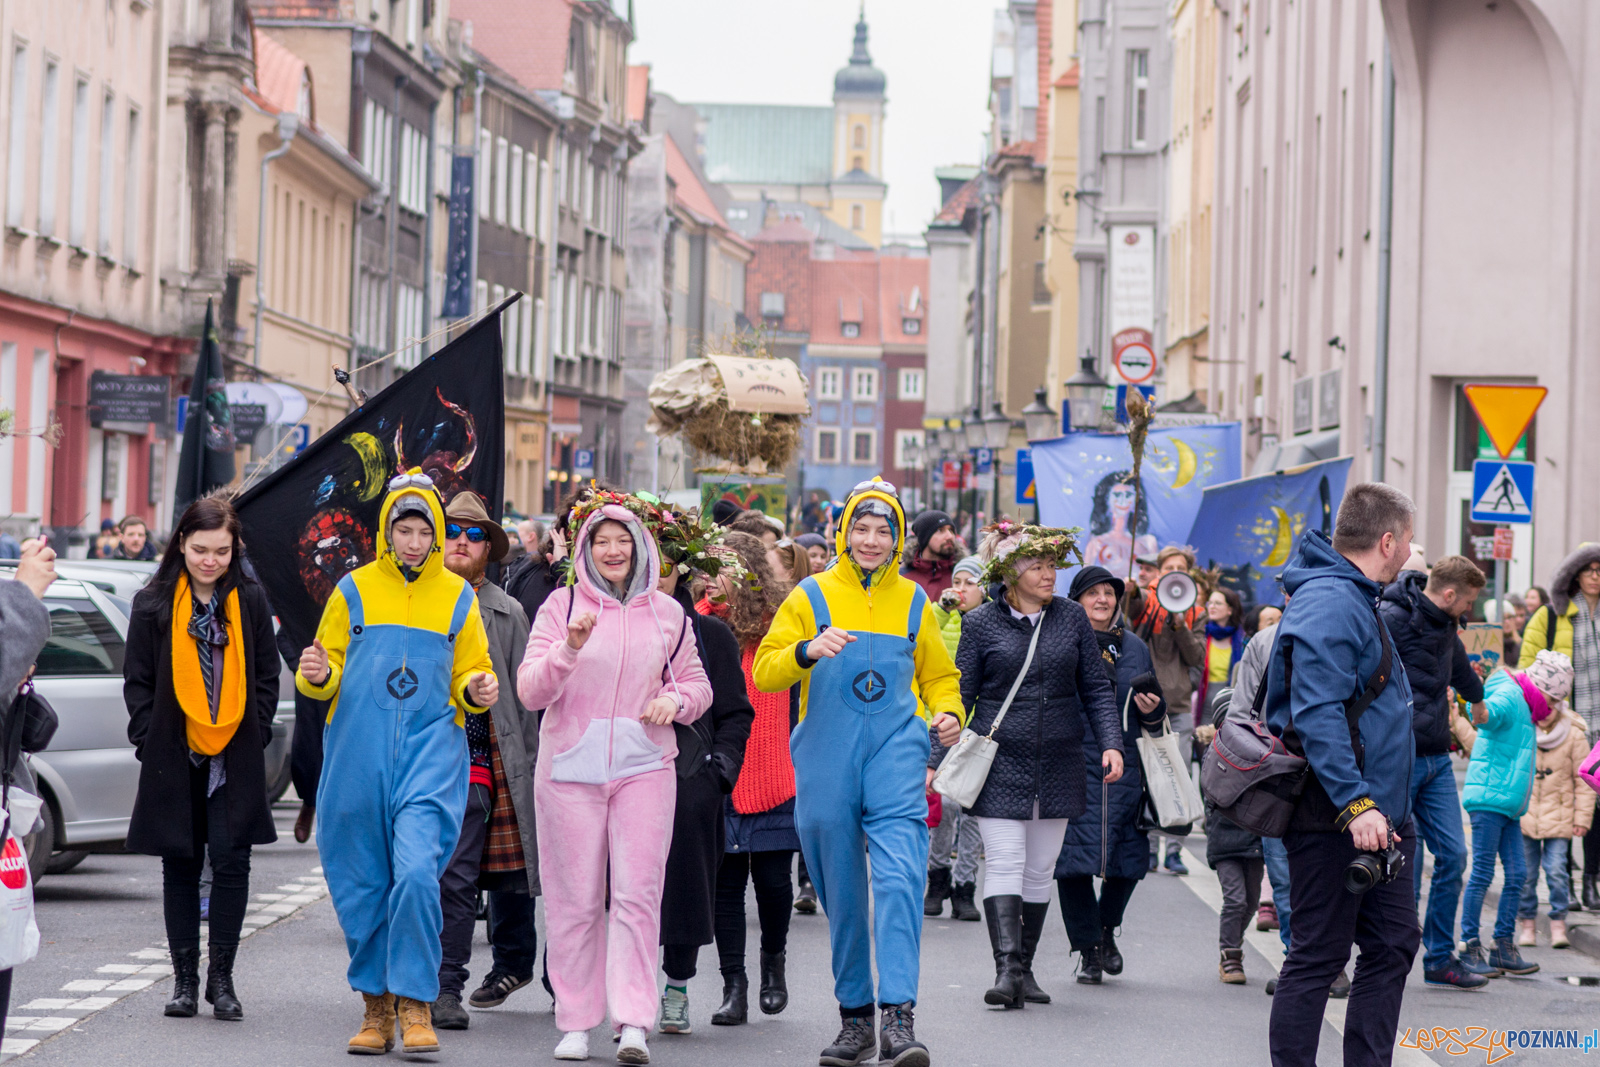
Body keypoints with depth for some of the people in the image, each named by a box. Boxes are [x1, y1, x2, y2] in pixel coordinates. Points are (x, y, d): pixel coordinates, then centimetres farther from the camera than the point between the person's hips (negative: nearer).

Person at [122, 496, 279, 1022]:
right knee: (181, 866, 6)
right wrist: (150, 740, -3)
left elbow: (267, 676, 10)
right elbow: (137, 680, 6)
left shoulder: (251, 601, 5)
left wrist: (255, 736, 1)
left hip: (236, 758, 0)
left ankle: (221, 979, 4)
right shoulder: (154, 604, 2)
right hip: (174, 756, 0)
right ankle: (185, 979, 13)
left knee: (232, 862, -6)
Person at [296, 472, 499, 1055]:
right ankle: (377, 1007, 19)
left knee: (416, 871, -19)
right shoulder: (353, 590, 8)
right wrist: (317, 675, -12)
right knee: (363, 886, 5)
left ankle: (415, 1005, -9)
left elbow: (471, 675, 16)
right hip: (358, 756, 1)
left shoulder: (458, 597, 9)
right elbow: (326, 675, 11)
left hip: (430, 750, -1)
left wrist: (477, 690, -6)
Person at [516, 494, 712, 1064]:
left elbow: (697, 683, 19)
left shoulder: (666, 612, 10)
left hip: (644, 766, 1)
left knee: (638, 894, -8)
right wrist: (570, 647, -21)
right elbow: (531, 691, -5)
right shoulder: (562, 606, 3)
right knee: (574, 898, 1)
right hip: (570, 766, -1)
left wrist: (675, 700, -4)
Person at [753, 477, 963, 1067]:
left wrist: (948, 711, 1)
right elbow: (764, 670, -1)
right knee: (841, 895, 6)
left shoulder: (913, 602, 13)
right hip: (826, 762, 0)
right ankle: (854, 1015, 19)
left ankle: (899, 1018, -21)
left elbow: (938, 675, 23)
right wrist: (808, 650, -21)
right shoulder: (811, 597, 6)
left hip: (895, 756, 0)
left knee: (900, 879, -17)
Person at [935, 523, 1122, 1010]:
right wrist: (936, 762, -2)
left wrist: (1110, 743, -3)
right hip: (1000, 763, -3)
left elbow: (1097, 689, 10)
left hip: (1058, 764, 3)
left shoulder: (1072, 617, 6)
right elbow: (958, 696, 2)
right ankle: (1007, 969, -18)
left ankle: (1025, 966, 19)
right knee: (1005, 862, -12)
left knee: (1040, 869, 9)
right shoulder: (982, 623, -1)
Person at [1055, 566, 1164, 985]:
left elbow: (1155, 721, 22)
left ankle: (1107, 930, 31)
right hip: (1074, 768, -4)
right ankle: (1088, 949, 6)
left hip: (1125, 769, 4)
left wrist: (1153, 710, 0)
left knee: (1128, 859, 5)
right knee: (1074, 859, -6)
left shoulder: (1134, 647, 14)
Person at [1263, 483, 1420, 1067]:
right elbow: (1317, 716, -25)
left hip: (1372, 813, 11)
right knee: (1318, 955, -5)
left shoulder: (1355, 599, 17)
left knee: (1393, 942, 12)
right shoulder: (1329, 604, -17)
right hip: (1335, 817, -11)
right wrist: (1356, 804, -30)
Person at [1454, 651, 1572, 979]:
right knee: (1482, 873, -8)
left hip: (1509, 804, 10)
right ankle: (1469, 948, -5)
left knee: (1516, 874, 7)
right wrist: (1482, 712, -58)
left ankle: (1503, 947, 13)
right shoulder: (1509, 695, -11)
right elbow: (1493, 710, -36)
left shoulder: (1525, 708, 21)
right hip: (1490, 798, -10)